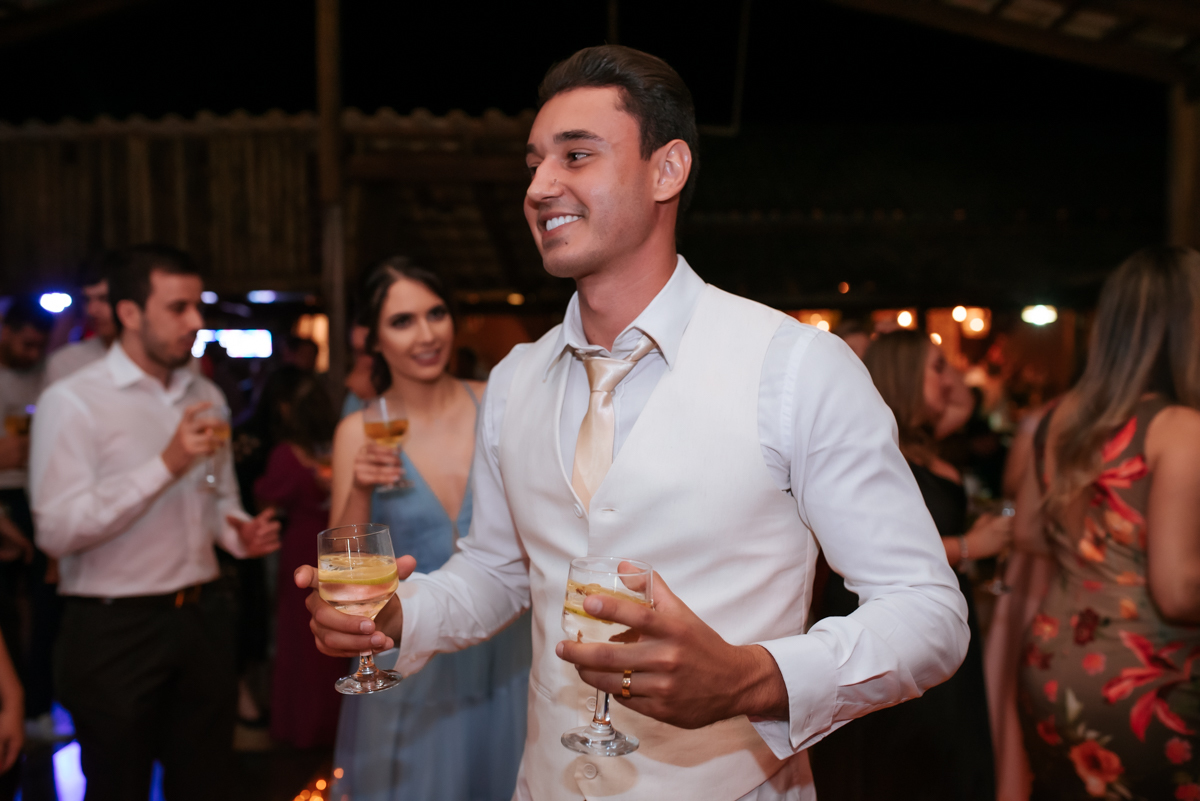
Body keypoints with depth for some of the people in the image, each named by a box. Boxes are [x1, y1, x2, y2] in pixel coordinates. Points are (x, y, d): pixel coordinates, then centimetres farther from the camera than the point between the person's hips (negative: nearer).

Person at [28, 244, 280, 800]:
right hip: (115, 630, -5)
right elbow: (56, 531, -19)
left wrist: (240, 533, -3)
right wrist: (167, 464, -24)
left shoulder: (206, 396, 10)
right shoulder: (73, 401, -10)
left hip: (202, 617, 6)